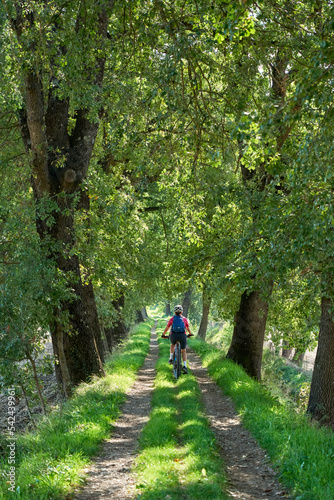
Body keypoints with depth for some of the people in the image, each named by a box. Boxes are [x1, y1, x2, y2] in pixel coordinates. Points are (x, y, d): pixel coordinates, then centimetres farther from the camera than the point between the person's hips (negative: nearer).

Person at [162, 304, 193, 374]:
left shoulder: (172, 319, 9)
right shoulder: (184, 319, 11)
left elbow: (167, 328, 17)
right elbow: (188, 328, 24)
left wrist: (163, 334, 34)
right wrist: (190, 334, 43)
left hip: (173, 335, 0)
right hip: (182, 335, 0)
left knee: (172, 345, 33)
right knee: (183, 351, 11)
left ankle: (171, 359, 25)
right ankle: (184, 366, -5)